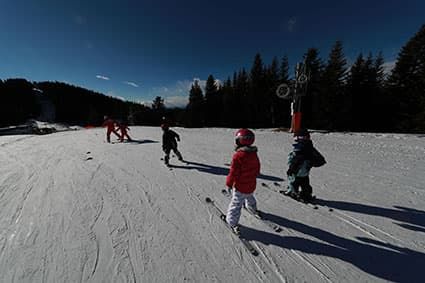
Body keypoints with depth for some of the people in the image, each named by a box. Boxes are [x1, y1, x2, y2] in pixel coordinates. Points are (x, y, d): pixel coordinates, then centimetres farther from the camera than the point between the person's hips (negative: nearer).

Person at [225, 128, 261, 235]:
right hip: (252, 185, 8)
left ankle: (232, 222, 17)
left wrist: (229, 183, -8)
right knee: (250, 197, 34)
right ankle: (253, 208, 59)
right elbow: (257, 169, 8)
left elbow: (233, 173, -24)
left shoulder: (238, 155, -29)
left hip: (240, 187, -7)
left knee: (236, 204, 7)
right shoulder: (254, 154, -6)